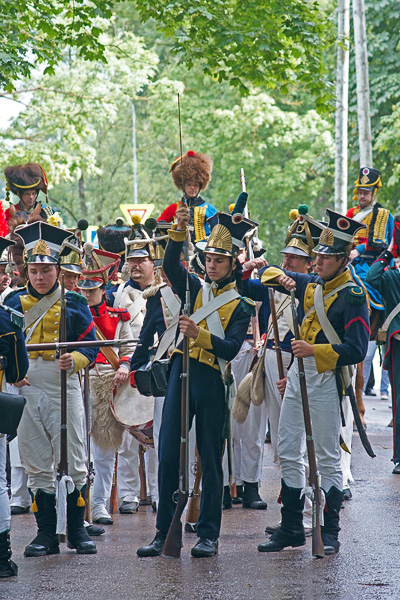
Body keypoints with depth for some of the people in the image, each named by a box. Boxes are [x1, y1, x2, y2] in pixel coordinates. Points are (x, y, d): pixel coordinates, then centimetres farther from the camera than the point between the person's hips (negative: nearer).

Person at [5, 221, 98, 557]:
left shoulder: (74, 304, 5)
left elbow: (91, 347, 2)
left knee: (73, 461, -1)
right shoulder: (14, 303, 10)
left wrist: (74, 360, -18)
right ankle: (46, 534, 9)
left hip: (63, 387, -2)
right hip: (25, 388, 2)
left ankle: (77, 530, 11)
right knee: (36, 464, 4)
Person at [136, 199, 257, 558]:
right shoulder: (195, 289, 12)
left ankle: (209, 535, 9)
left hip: (212, 382, -2)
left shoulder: (240, 306, 5)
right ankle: (164, 532, 6)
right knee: (168, 455, 0)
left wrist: (198, 334, -23)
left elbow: (231, 349, -9)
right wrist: (180, 231, -21)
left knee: (211, 460, 2)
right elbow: (171, 266, -7)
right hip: (181, 373, 2)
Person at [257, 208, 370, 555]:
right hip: (298, 374, 7)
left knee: (327, 458, -2)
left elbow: (356, 350, -17)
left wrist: (314, 351, -24)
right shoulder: (311, 285, 10)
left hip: (325, 380, -7)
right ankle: (292, 528, 16)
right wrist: (279, 277, -2)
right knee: (288, 453, 9)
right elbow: (271, 274, 22)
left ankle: (329, 533, 5)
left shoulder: (353, 297, -10)